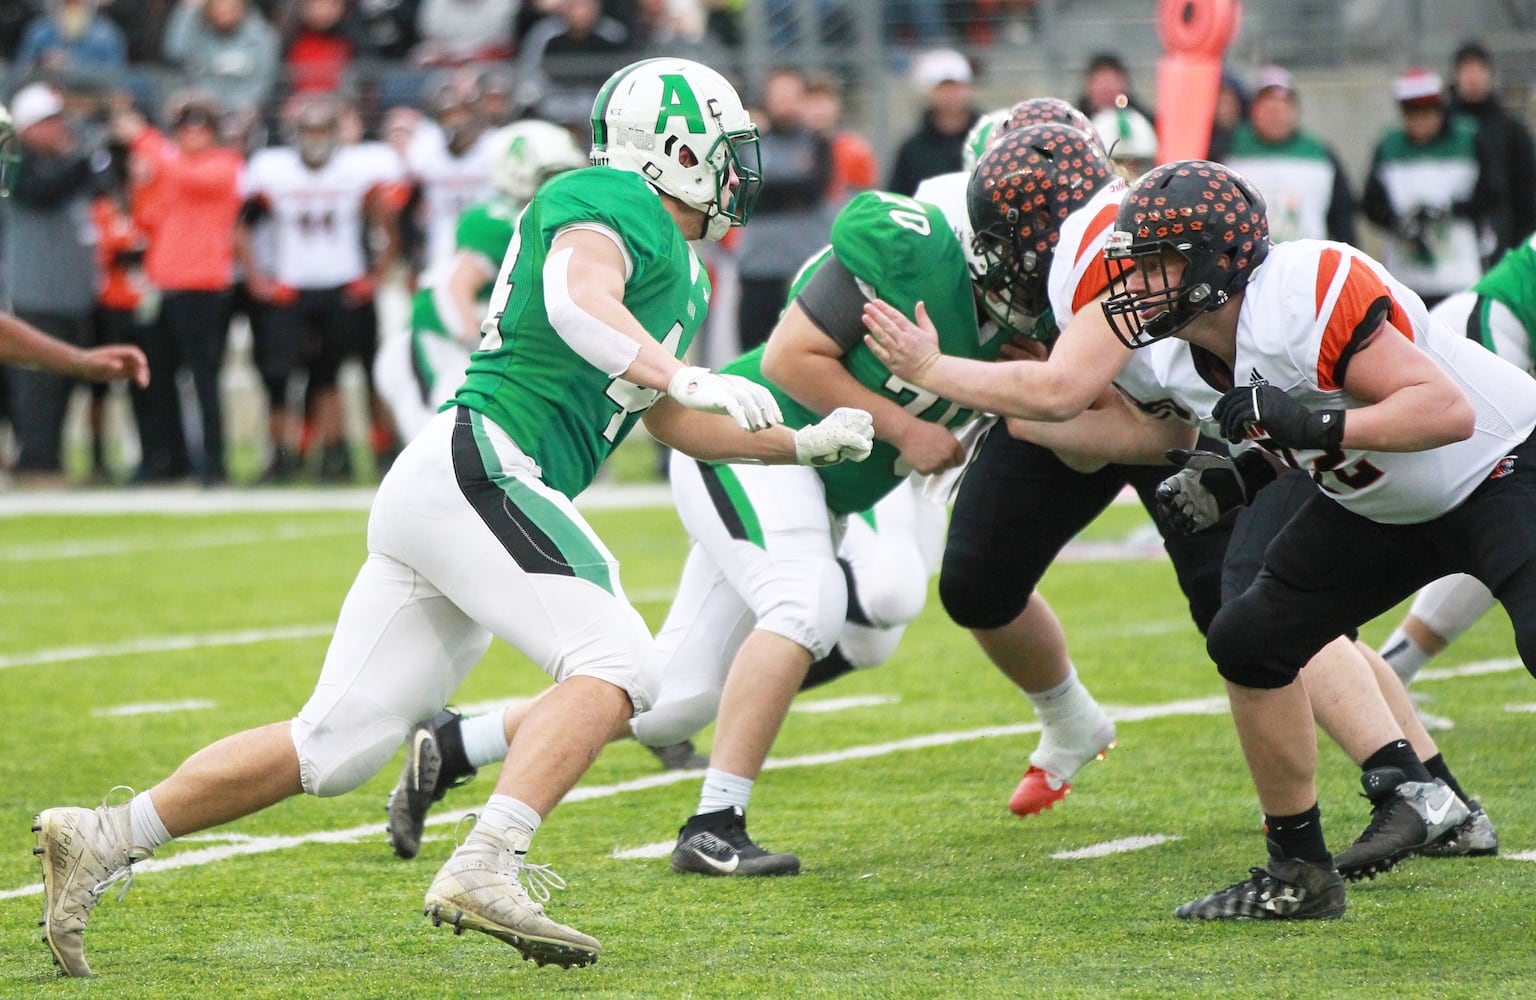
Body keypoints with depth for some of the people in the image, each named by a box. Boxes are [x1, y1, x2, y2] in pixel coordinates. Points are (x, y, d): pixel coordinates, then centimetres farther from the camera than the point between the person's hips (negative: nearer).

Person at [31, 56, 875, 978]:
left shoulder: (680, 276, 26)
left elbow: (670, 422, 36)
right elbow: (577, 301, -25)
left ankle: (100, 842, 10)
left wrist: (802, 444, 31)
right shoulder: (612, 203, -4)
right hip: (476, 471, -10)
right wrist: (685, 376, -27)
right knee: (616, 665, -19)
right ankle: (484, 872, -31)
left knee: (336, 745, 7)